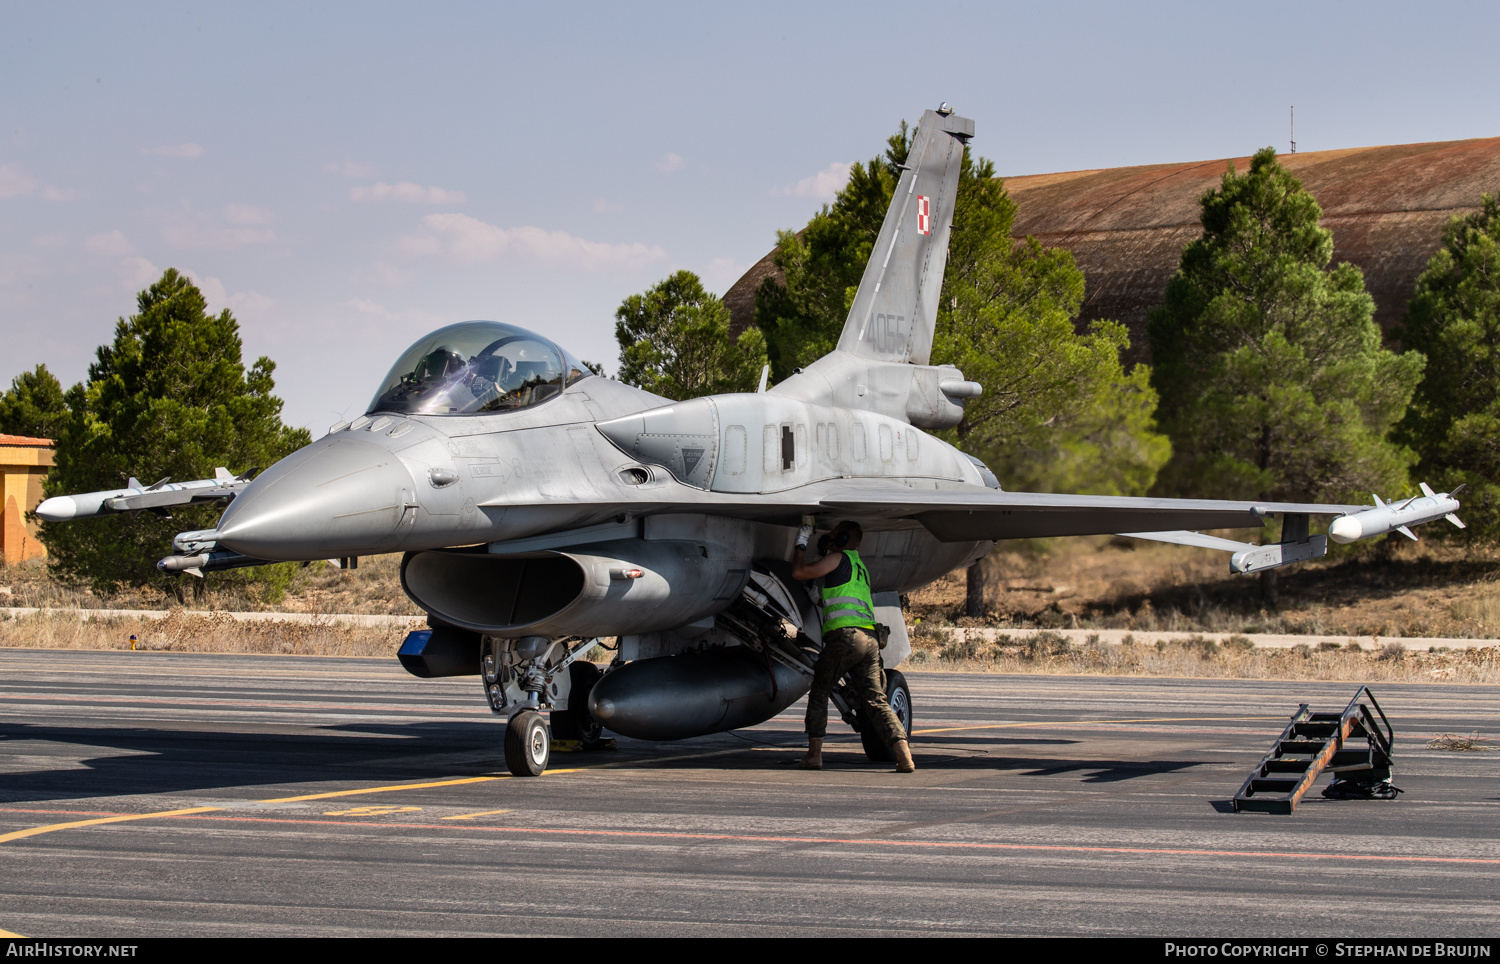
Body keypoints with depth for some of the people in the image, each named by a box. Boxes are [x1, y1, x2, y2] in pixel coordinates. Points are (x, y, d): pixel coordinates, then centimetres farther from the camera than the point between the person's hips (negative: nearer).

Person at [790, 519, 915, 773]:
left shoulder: (840, 558, 5)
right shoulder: (860, 566, 29)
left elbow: (799, 572, 2)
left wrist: (801, 545, 17)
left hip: (845, 635, -7)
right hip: (870, 639, 7)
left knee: (818, 694, 10)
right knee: (876, 701, -1)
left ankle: (814, 754, 9)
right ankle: (904, 756, -17)